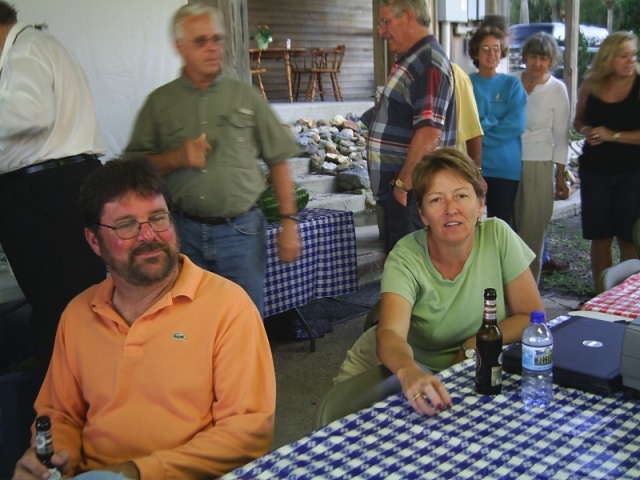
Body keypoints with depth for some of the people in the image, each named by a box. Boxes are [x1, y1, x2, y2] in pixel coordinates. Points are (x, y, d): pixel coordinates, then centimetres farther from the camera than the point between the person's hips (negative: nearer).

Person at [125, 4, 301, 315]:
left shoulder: (246, 97, 6)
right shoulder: (159, 102, 7)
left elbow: (278, 161, 6)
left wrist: (289, 222, 0)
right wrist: (176, 158, -12)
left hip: (242, 230, 0)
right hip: (185, 231, 1)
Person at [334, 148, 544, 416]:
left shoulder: (498, 236, -15)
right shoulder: (406, 258, -20)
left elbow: (532, 316, -8)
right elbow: (390, 334, -35)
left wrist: (472, 347, -19)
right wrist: (410, 373, -57)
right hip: (397, 366, 0)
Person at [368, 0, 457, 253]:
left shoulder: (429, 63, -16)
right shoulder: (409, 61, 16)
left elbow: (429, 133, -26)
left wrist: (404, 182, -21)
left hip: (411, 193, -10)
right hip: (396, 189, 10)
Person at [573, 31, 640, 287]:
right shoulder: (590, 85, 2)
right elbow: (578, 120, 16)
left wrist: (612, 135, -18)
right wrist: (586, 130, -5)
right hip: (594, 170, 4)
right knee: (600, 237, 9)